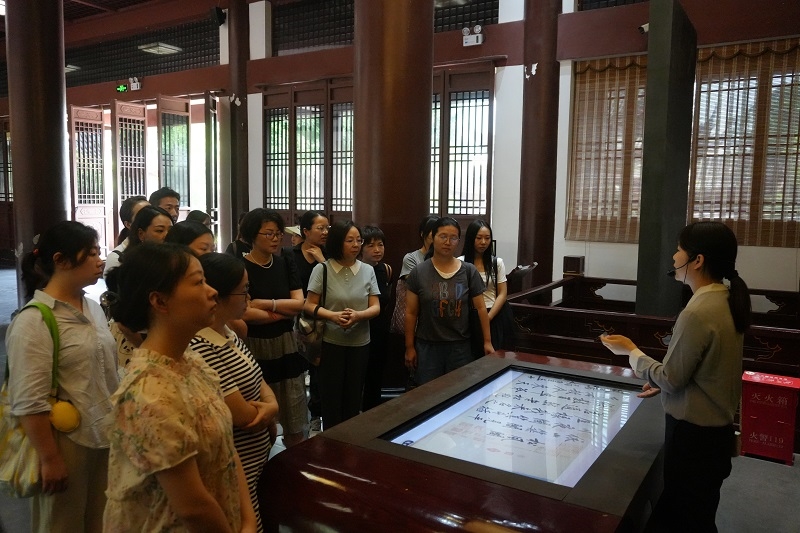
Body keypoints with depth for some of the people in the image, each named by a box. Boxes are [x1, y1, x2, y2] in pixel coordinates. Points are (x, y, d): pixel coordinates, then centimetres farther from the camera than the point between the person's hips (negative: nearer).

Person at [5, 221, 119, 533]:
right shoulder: (33, 321, -17)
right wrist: (50, 458, -17)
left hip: (104, 437, 7)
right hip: (67, 444, -7)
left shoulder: (93, 308, 7)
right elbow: (29, 402, -20)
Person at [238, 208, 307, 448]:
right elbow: (243, 313, -19)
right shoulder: (240, 267, -8)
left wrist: (265, 304, -13)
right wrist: (284, 312, -10)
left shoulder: (286, 264, 8)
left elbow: (299, 304, -2)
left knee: (295, 420, 8)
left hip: (285, 346, 4)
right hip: (254, 348, -4)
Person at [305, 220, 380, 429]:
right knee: (331, 396, 7)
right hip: (330, 343, -2)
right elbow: (309, 305, -6)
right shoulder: (322, 269, -6)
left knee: (354, 397, 14)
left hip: (360, 343, 3)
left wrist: (358, 315, -21)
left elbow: (375, 307, 0)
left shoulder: (367, 270, 1)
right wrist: (333, 315, -23)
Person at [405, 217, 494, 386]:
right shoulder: (419, 272, -3)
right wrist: (409, 347, 0)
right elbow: (411, 313, 0)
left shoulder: (469, 271, -2)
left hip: (460, 346, 1)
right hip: (427, 346, 0)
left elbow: (480, 308, 3)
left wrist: (487, 341, 1)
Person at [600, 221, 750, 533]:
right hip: (716, 425, 9)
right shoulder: (726, 301, 1)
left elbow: (672, 379, -20)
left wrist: (631, 351, -9)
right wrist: (666, 379, 11)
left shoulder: (697, 313, -28)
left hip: (693, 430, -9)